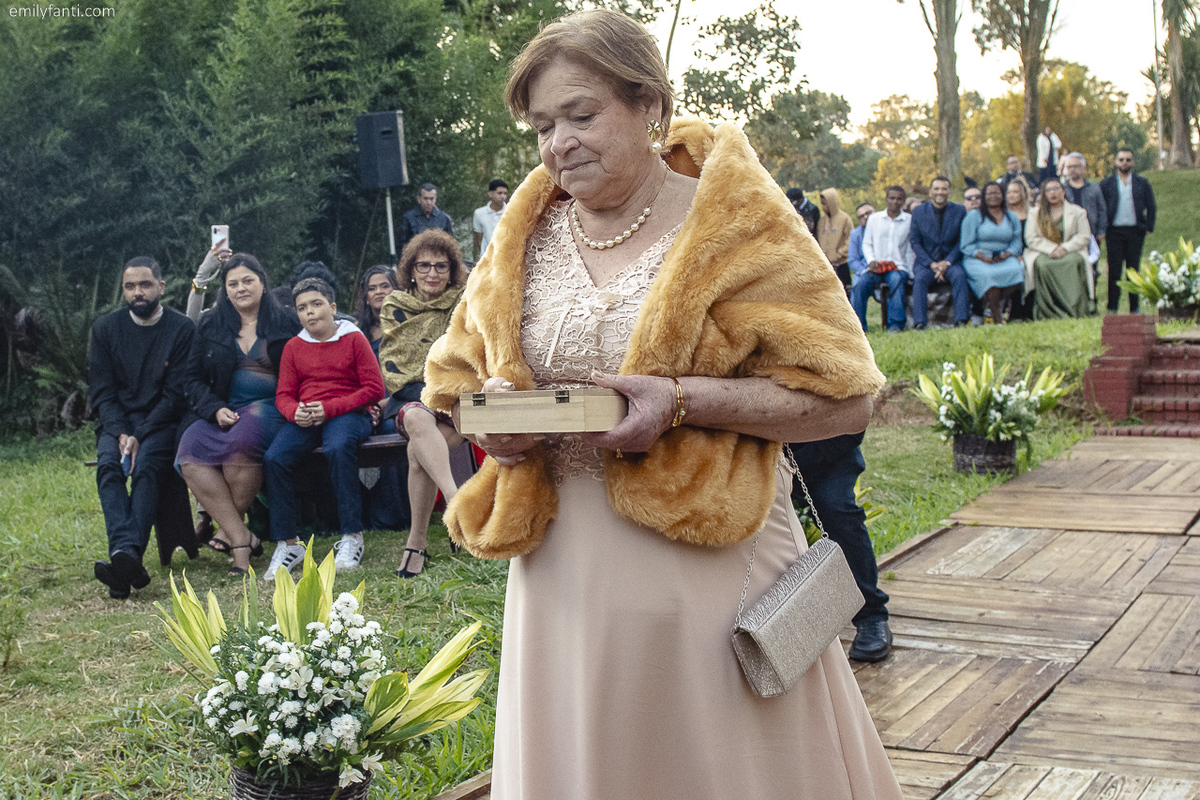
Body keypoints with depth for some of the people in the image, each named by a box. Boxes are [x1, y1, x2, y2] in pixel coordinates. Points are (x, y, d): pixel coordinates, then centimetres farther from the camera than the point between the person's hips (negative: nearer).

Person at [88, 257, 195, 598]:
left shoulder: (182, 328, -1)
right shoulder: (105, 328, 8)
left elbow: (175, 393, -6)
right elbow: (101, 391, 5)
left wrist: (140, 436, -17)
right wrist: (120, 432, -13)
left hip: (161, 420, -2)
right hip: (117, 420, 3)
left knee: (146, 464, -32)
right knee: (108, 465, -28)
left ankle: (127, 556, -46)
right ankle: (124, 552, -45)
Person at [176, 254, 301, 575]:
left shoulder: (286, 325, 9)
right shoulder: (210, 326, 16)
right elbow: (194, 379, 13)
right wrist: (216, 409, -5)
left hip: (270, 408, -3)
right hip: (220, 412, 3)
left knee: (241, 442, -37)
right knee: (189, 453, -29)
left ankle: (230, 525, -15)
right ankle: (241, 539, -28)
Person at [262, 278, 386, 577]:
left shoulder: (354, 339, 5)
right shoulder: (293, 347, 17)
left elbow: (374, 388, -3)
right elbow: (283, 395, 15)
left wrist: (329, 408, -13)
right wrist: (295, 412, -11)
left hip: (348, 414, -4)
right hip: (305, 418, 4)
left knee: (338, 448, -38)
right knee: (273, 458, -25)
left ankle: (352, 536, -29)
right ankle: (287, 543, -16)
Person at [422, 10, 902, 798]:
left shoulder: (733, 223, -6)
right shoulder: (526, 239, 8)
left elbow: (842, 395, -9)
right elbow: (453, 378, 18)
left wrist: (684, 400, -20)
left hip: (710, 567, -4)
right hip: (563, 576, 4)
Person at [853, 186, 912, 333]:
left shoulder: (909, 220, 8)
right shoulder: (874, 218, 13)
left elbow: (911, 248, 7)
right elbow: (867, 244, 15)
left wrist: (909, 271, -6)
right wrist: (871, 261, -4)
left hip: (899, 267, -2)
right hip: (876, 267, 2)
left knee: (896, 279, -36)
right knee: (861, 285, -27)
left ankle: (896, 324, -33)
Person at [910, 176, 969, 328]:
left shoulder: (960, 211, 5)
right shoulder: (919, 211, 5)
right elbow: (915, 241, 2)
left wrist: (947, 262, -13)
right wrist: (931, 264, -11)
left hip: (950, 260, 0)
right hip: (926, 261, 0)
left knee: (959, 275, -32)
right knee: (920, 278, -31)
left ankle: (961, 320, -33)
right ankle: (919, 323, -38)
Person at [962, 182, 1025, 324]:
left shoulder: (1012, 217, 19)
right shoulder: (973, 216, 7)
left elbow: (1017, 243, 10)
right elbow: (967, 245, 0)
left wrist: (1006, 255, -11)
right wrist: (982, 256, -16)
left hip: (1004, 258, 3)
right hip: (977, 259, -3)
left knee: (1016, 270, -32)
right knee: (989, 275, -37)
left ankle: (992, 307, -19)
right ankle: (997, 319, -33)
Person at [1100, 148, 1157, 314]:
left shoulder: (1142, 183, 9)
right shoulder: (1106, 183, 6)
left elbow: (1151, 207, 10)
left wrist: (1149, 227, 0)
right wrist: (1102, 230, -3)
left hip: (1135, 231, 1)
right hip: (1114, 231, -1)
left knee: (1134, 270, 4)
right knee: (1114, 271, -1)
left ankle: (1134, 308, 8)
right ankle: (1112, 308, 2)